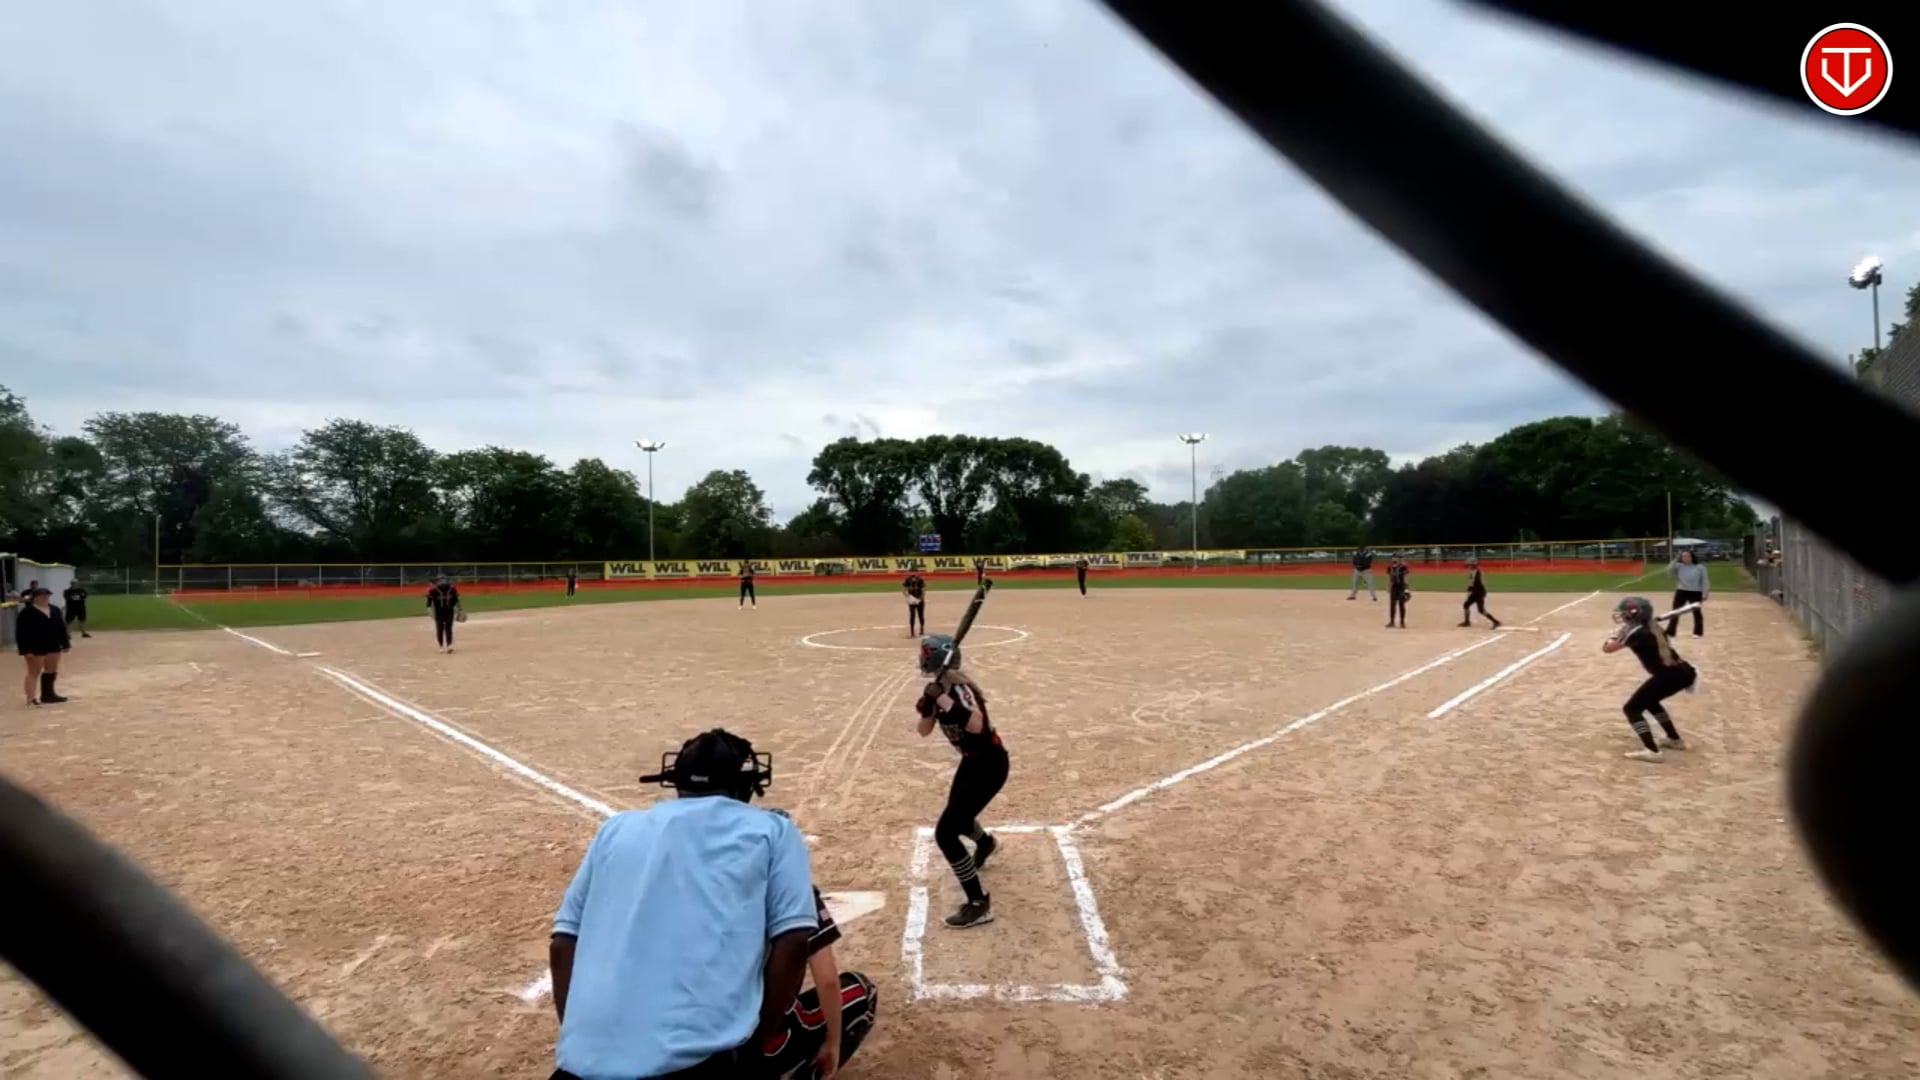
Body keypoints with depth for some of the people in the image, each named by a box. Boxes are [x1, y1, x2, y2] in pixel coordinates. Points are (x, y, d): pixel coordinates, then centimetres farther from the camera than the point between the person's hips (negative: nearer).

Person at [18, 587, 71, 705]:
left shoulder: (55, 610, 10)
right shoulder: (27, 612, -12)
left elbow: (61, 627, 16)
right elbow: (21, 632, -15)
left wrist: (66, 643, 13)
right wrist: (26, 649, -20)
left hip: (53, 646, 7)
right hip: (36, 647, -7)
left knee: (52, 670, 14)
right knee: (34, 672, -3)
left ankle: (48, 694, 26)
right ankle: (31, 698, 0)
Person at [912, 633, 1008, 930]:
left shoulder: (959, 689, -26)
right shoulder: (940, 688, -1)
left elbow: (976, 725, -43)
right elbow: (924, 731, 4)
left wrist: (945, 701, -39)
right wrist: (927, 707, -16)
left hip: (990, 764, -9)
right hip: (972, 760, 9)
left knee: (945, 832, -15)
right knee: (957, 817, 32)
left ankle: (979, 904, -3)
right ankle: (985, 842, 67)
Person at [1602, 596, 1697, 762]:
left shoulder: (1635, 634, -13)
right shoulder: (1652, 628, 12)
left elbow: (1606, 648, -12)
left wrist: (1618, 633, 5)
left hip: (1668, 676, -9)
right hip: (1682, 672, 9)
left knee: (1631, 708, -4)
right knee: (1649, 701, 31)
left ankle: (1652, 751, -16)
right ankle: (1675, 739, 40)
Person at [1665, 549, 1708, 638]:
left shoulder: (1700, 567, -3)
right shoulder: (1678, 566, 0)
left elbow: (1704, 581, -2)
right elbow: (1669, 571, -17)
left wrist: (1704, 594, -7)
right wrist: (1676, 559, -18)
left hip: (1695, 593, -1)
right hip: (1681, 592, 1)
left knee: (1696, 613, 12)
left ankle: (1698, 632, 24)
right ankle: (1670, 632, 7)